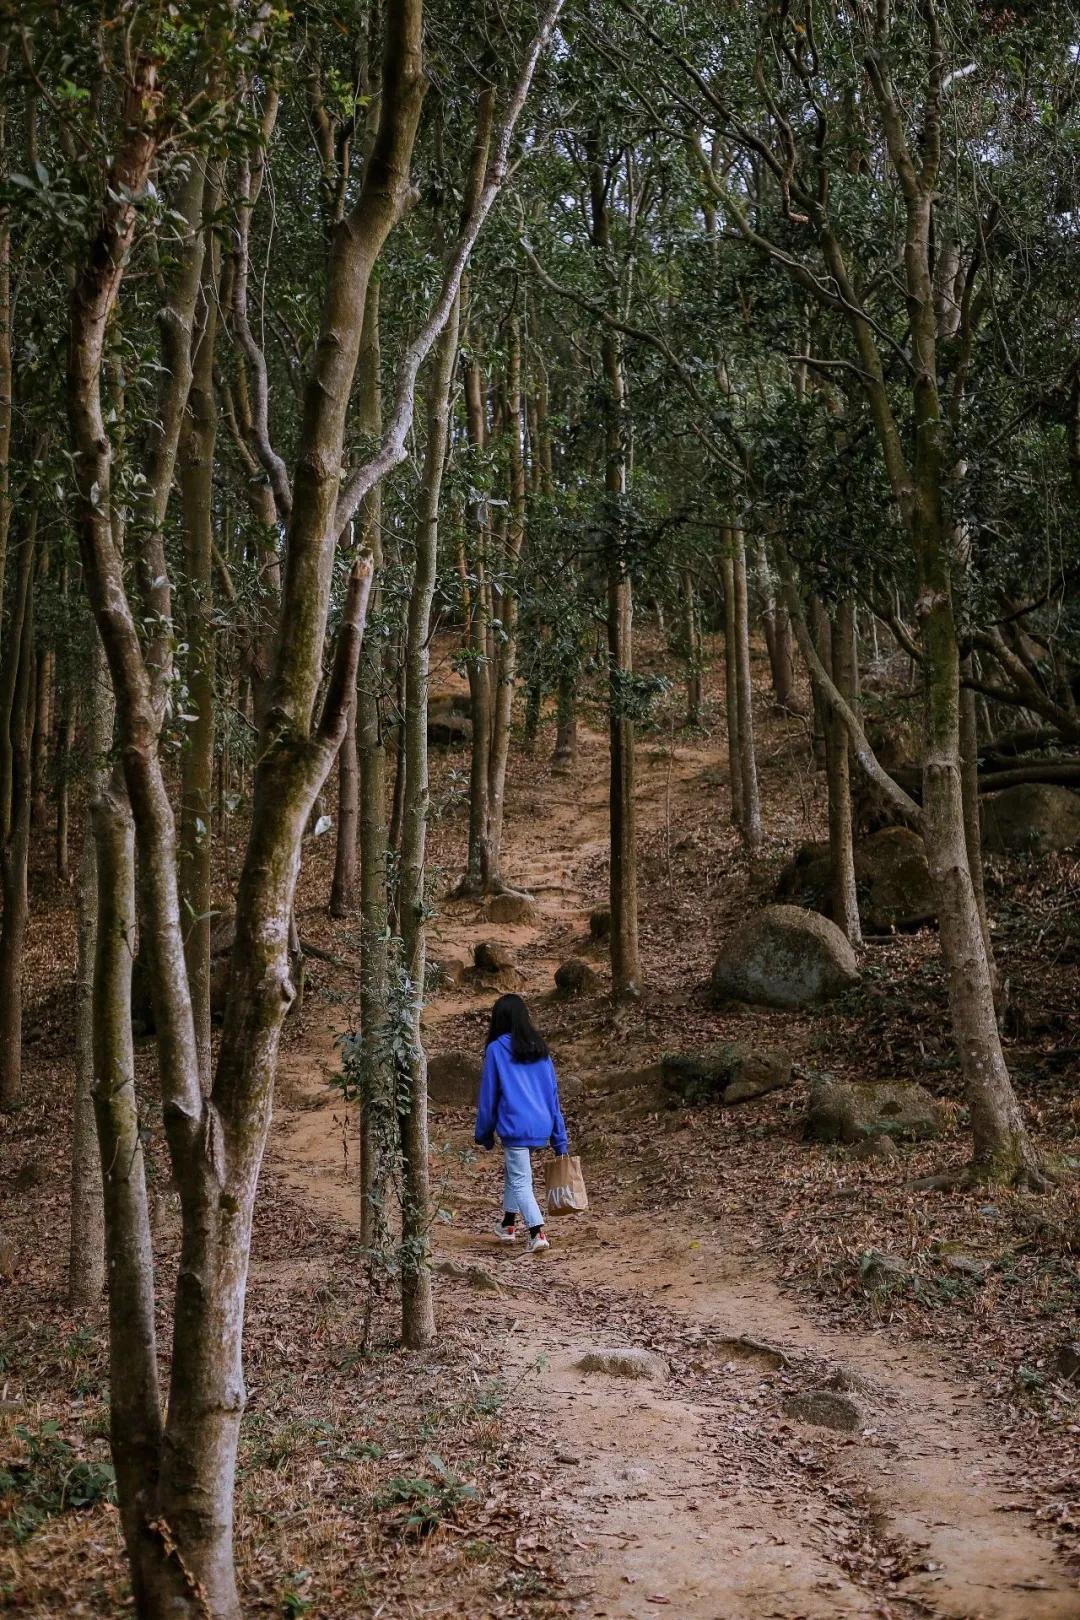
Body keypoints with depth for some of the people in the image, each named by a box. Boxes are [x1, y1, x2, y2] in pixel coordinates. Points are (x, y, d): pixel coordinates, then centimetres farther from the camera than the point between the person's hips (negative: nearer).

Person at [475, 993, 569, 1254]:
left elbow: (488, 1095, -1)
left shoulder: (496, 1049, -6)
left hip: (514, 1125, -6)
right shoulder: (540, 1049, 7)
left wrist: (484, 1134, 10)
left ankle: (538, 1233, -11)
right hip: (541, 1125, 6)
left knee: (520, 1181, 2)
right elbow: (553, 1093, 9)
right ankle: (508, 1224, 33)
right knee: (512, 1170, 25)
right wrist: (560, 1139, 14)